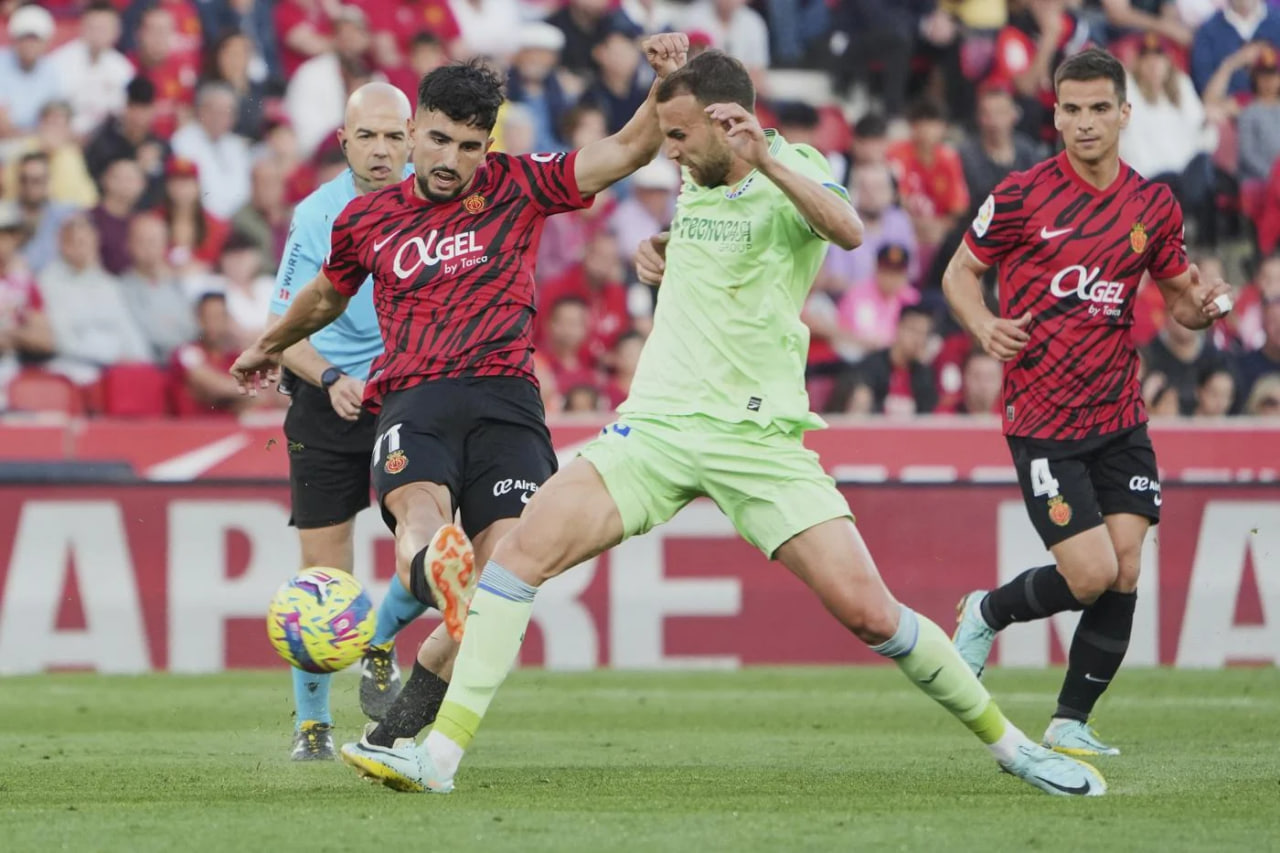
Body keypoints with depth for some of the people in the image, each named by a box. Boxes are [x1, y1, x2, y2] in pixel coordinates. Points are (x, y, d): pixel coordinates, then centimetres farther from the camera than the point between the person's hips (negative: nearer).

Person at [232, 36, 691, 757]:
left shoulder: (517, 188, 12)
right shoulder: (367, 219, 19)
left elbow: (628, 150, 4)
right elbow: (327, 295, 40)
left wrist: (668, 83, -13)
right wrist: (270, 345, 56)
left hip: (504, 398, 0)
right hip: (412, 400, 0)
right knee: (420, 514, -33)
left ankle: (429, 676, 2)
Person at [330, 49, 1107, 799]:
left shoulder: (792, 174, -7)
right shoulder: (694, 184, 13)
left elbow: (848, 231, -31)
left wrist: (768, 160, -43)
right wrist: (659, 254, 16)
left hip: (758, 440, -5)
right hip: (656, 424, 5)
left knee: (868, 611, -11)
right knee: (521, 552, -13)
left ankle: (1007, 741, 9)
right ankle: (442, 753, -13)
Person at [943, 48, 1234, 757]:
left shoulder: (1154, 206, 5)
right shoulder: (1022, 195, -6)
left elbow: (1180, 297, 16)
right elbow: (959, 271, 4)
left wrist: (1203, 305, -8)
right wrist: (984, 325, -17)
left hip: (1120, 418, 4)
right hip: (1042, 421, -4)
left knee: (1124, 571, -5)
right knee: (1091, 575, -12)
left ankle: (1070, 724, 9)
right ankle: (987, 613, 19)